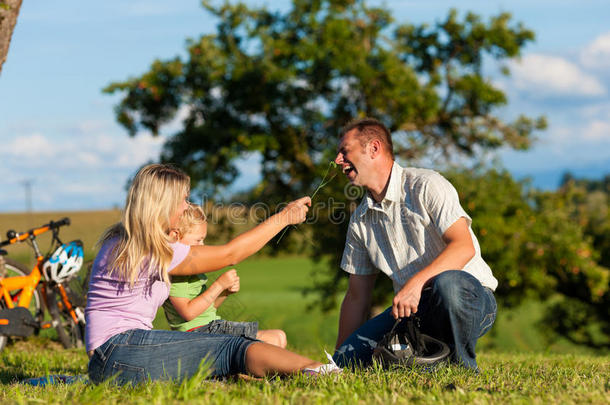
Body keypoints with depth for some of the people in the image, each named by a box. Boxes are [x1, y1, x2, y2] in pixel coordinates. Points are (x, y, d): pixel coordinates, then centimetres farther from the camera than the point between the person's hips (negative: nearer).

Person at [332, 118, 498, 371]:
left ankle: (462, 369, -18)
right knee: (348, 356, -17)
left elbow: (463, 247, -21)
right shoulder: (360, 221, 12)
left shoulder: (425, 186, -8)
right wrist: (341, 357, 9)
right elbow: (357, 296, 15)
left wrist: (416, 282, -35)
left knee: (447, 283, -41)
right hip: (413, 310, 6)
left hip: (469, 296, -5)